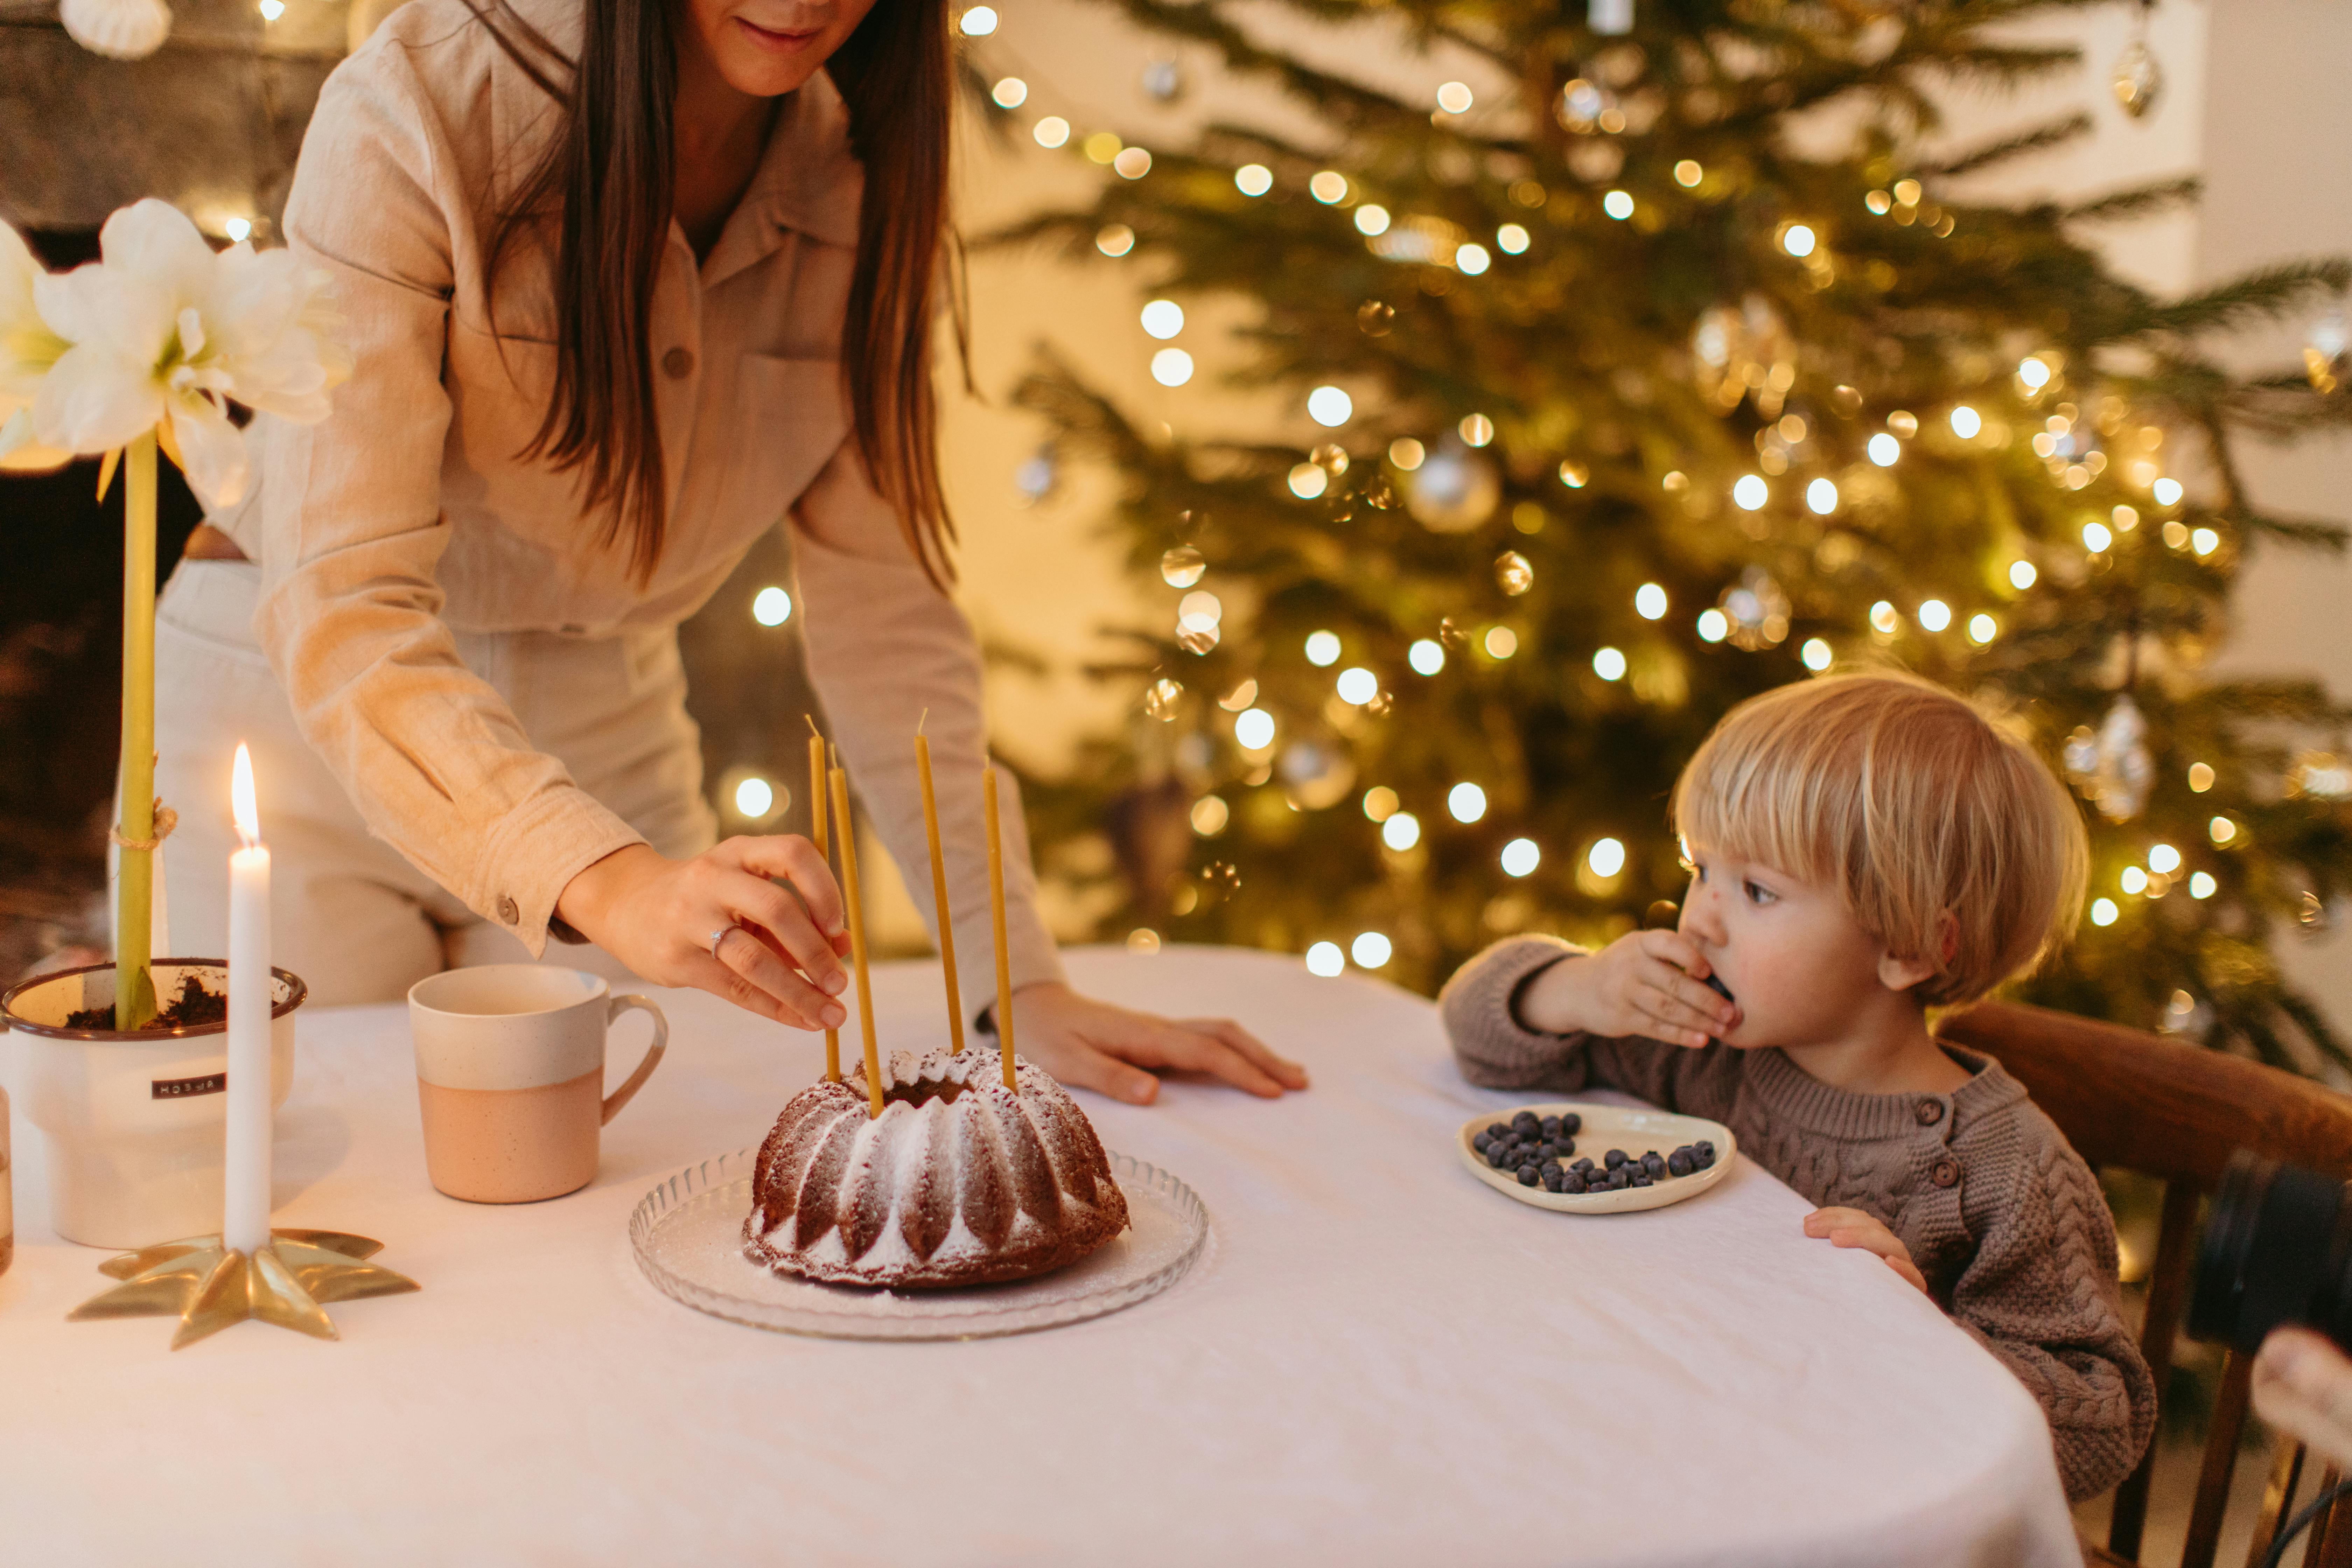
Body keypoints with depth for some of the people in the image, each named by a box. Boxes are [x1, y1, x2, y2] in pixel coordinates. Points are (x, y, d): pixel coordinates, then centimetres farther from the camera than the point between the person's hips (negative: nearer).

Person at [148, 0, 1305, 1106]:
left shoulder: (862, 163, -10)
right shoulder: (417, 115, -25)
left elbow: (884, 602, -7)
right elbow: (337, 608, -33)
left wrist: (1020, 979, -14)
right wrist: (602, 877, -50)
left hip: (609, 726, 4)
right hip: (305, 726, -3)